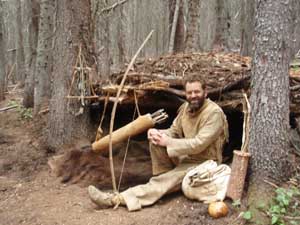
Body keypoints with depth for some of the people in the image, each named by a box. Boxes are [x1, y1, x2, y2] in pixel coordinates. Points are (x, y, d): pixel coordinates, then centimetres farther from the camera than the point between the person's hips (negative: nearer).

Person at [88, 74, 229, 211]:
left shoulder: (214, 112, -21)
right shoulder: (186, 107, 2)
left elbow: (199, 144, -27)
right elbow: (174, 131, 6)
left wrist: (168, 142, -25)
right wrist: (157, 133, -17)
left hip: (203, 162, -7)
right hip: (186, 156, 7)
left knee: (169, 180, -29)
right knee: (156, 141, -16)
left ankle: (116, 199, -36)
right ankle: (166, 178, -7)